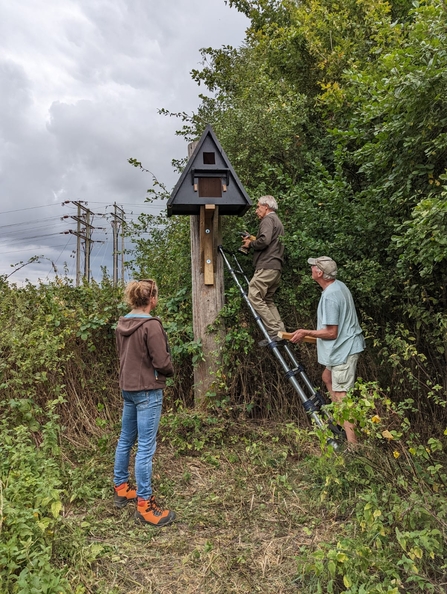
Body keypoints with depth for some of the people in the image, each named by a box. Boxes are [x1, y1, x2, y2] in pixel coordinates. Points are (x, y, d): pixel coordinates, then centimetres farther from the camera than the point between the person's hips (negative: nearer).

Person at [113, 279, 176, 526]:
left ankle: (120, 488, 36)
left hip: (128, 387, 9)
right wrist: (170, 371, 2)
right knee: (145, 447, -1)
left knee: (125, 440, 20)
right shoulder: (151, 325, -20)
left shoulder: (123, 324, 4)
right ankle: (144, 505, 9)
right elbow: (161, 362, -18)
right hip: (147, 390, -8)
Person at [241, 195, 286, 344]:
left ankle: (274, 331, -15)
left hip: (266, 266, -10)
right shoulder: (277, 221, 29)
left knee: (254, 297, -12)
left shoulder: (268, 219, -3)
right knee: (267, 300, 12)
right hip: (276, 267, 11)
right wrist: (253, 241, 18)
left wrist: (250, 244, -2)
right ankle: (281, 331, 5)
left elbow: (264, 241, -20)